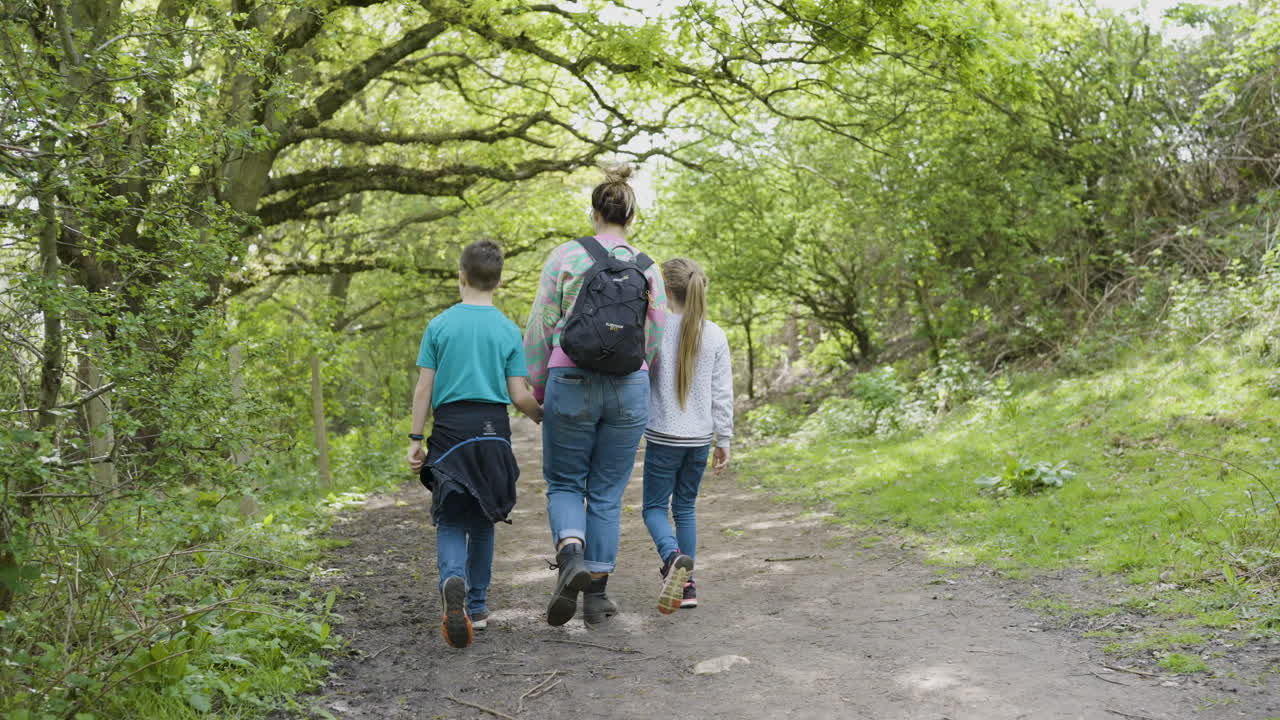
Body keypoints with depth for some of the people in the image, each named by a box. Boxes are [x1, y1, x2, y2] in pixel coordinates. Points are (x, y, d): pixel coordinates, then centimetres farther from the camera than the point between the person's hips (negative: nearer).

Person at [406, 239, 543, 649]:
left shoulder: (440, 325, 0)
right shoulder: (508, 331, 1)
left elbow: (424, 388, -2)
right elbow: (519, 396, -1)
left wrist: (415, 440, 4)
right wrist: (543, 417, 19)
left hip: (450, 429, -1)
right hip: (493, 430, 1)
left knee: (450, 521, 2)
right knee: (482, 522, 14)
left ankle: (453, 579, -28)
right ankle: (477, 607, 20)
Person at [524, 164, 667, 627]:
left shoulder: (566, 257, -3)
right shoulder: (648, 269, 3)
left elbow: (540, 328, -1)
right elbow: (654, 338, 6)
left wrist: (536, 387, 10)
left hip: (571, 383, -2)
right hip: (629, 389, 2)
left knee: (564, 484, 13)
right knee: (607, 493, 11)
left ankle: (571, 554, -15)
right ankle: (597, 595, 13)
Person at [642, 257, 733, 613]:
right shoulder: (715, 335, 0)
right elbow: (723, 393, 2)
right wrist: (724, 440, 9)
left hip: (663, 436, -4)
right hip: (700, 438, 4)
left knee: (655, 507, 7)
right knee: (685, 507, 17)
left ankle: (673, 556, -22)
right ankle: (686, 584, 16)